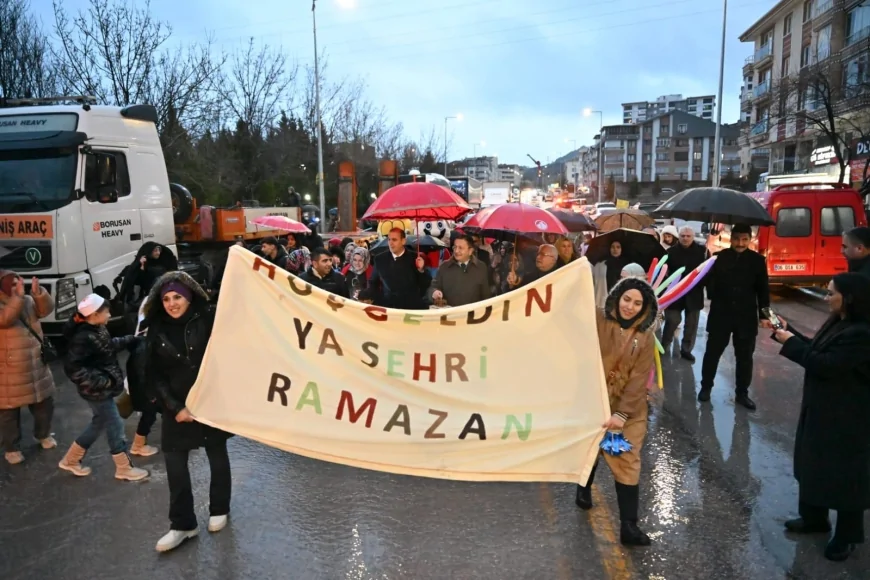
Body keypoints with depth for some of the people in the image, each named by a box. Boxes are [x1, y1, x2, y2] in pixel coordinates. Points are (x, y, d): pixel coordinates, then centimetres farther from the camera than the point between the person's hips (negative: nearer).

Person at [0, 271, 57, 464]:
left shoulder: (27, 301, 5)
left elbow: (47, 309, -5)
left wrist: (39, 293, -22)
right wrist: (17, 296, -35)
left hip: (36, 367, 6)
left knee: (45, 404, 18)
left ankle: (43, 435, 40)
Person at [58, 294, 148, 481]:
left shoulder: (97, 329, 1)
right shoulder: (83, 338, -27)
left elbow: (110, 345, 18)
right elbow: (72, 367, -27)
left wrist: (133, 338, 14)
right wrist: (101, 381, -24)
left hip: (103, 388, 10)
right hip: (98, 391, -9)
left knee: (99, 424, 22)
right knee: (115, 426, 4)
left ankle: (70, 461, 37)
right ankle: (124, 469, 20)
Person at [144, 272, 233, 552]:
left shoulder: (208, 319, -11)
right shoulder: (156, 331, -2)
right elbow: (154, 375, -1)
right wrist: (174, 407, -8)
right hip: (177, 406, 2)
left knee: (217, 456, 13)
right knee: (174, 463, 3)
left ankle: (219, 510, 34)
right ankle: (182, 524, 19)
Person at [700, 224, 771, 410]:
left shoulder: (757, 260, 0)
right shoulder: (720, 257, -3)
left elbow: (763, 290, 3)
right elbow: (708, 279, -2)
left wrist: (763, 315, 0)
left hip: (746, 316, 1)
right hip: (720, 314, -1)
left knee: (745, 356, 9)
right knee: (713, 352, 8)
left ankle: (742, 393, 23)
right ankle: (706, 387, 25)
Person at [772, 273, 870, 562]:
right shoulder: (838, 323, 5)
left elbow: (825, 365, -27)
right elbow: (816, 350, 11)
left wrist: (790, 343, -18)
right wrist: (787, 330, 4)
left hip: (846, 417, -10)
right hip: (822, 409, 10)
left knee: (844, 473, 6)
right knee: (814, 463, 20)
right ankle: (814, 518, 38)